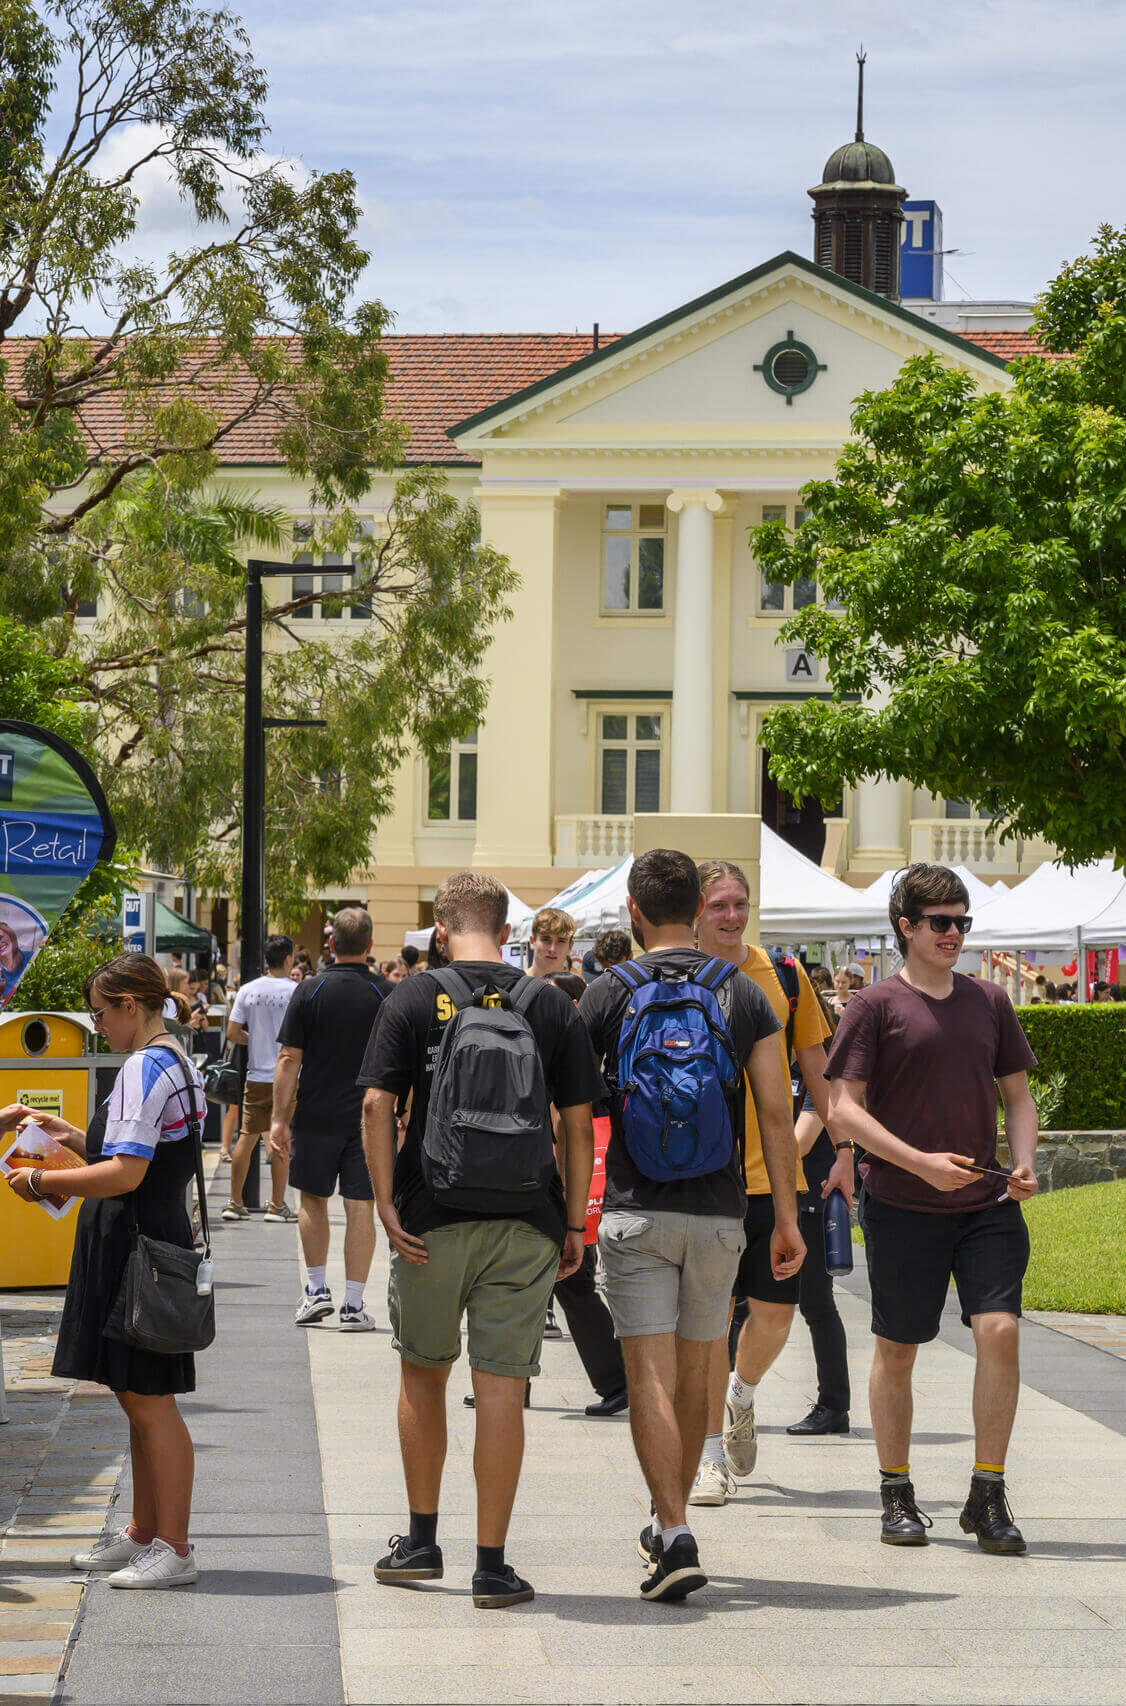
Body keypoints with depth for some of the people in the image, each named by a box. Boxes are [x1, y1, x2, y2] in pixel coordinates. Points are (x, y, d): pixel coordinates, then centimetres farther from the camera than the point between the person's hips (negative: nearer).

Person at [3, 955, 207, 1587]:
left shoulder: (144, 1069, -16)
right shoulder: (176, 1062, 16)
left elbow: (125, 1175, -22)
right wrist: (72, 1135, 20)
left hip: (137, 1246, -10)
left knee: (150, 1402, -6)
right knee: (141, 1399, 16)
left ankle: (173, 1548, -3)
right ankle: (144, 1535, 24)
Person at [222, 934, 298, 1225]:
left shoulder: (248, 990, 1)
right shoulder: (295, 992, -9)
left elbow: (232, 1033, 1)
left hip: (256, 1076, 3)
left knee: (247, 1136, 7)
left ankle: (235, 1203, 10)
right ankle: (277, 1205, 6)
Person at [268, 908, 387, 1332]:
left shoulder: (309, 991, -4)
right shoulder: (385, 996, -2)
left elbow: (289, 1060, -5)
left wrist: (279, 1118, -1)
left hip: (317, 1116, 0)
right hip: (369, 1118, 0)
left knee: (313, 1200, 16)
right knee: (360, 1206, 2)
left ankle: (317, 1290, 17)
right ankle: (353, 1304, 1)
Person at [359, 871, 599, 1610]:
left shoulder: (413, 999, 0)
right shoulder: (551, 1006, 2)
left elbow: (377, 1105, -8)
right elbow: (578, 1121, 1)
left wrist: (386, 1205, -5)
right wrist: (575, 1223, 6)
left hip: (432, 1218, 0)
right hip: (524, 1222, 0)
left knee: (423, 1374, 18)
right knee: (501, 1388, 1)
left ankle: (422, 1542, 23)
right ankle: (492, 1565, 1)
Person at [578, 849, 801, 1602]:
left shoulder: (609, 995, -2)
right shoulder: (743, 994, 2)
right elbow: (777, 1113, -1)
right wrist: (788, 1218, 3)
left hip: (637, 1210, -3)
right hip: (719, 1214, 3)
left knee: (651, 1376, -5)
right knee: (694, 1374, 16)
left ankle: (676, 1538, -18)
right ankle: (670, 1524, 30)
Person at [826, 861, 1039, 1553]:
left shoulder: (989, 1002, 11)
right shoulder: (877, 1006, -2)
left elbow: (1018, 1095, 18)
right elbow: (844, 1110, -6)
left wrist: (1024, 1163, -1)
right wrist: (921, 1162, -16)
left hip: (986, 1205, 3)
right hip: (902, 1207, -3)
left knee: (1000, 1329, -12)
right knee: (897, 1349, 6)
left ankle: (988, 1496, -3)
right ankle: (897, 1496, 21)